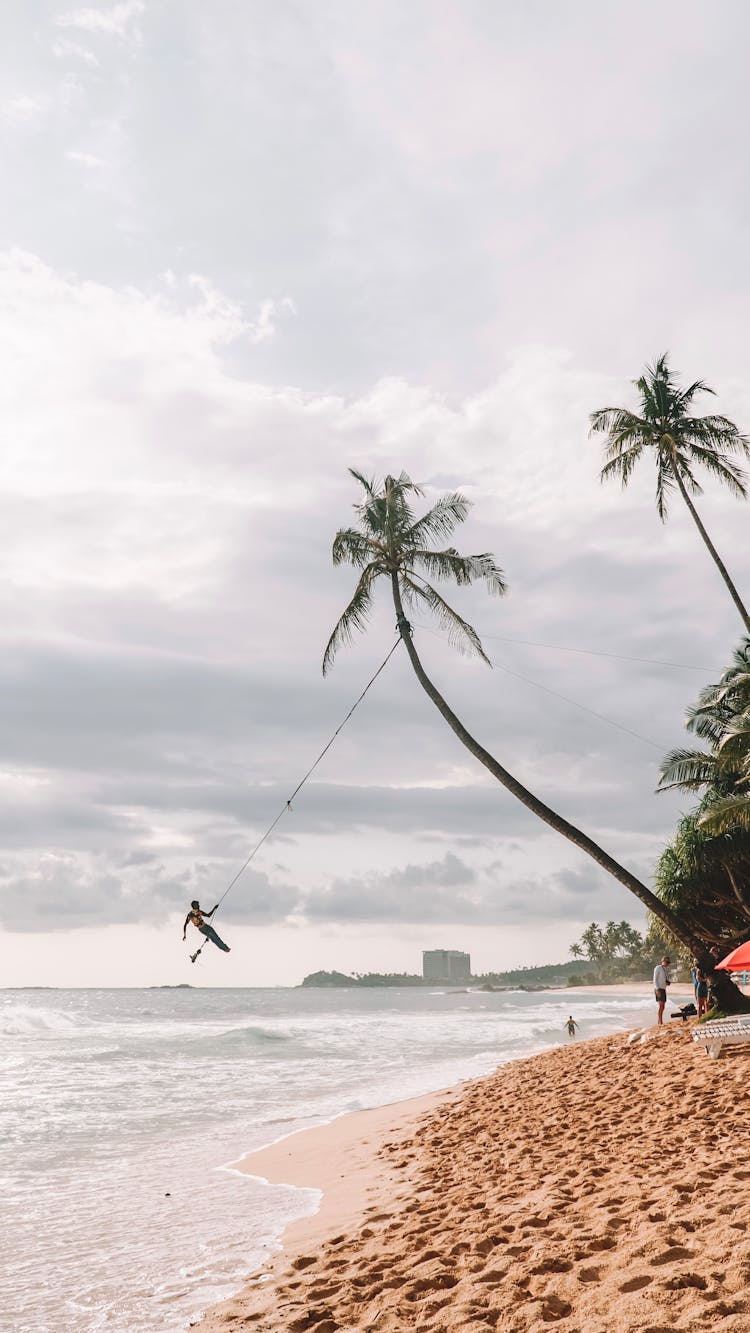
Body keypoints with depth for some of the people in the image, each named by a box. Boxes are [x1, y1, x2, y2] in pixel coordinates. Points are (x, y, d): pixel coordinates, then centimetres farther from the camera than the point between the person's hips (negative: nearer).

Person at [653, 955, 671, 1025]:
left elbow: (669, 978, 21)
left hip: (664, 989, 8)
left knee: (662, 1007, 5)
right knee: (660, 1006, -15)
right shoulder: (658, 968, -6)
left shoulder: (666, 969, 16)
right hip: (658, 989, -8)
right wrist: (657, 989, -19)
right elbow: (655, 979, -10)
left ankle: (660, 1022, 8)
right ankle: (660, 1023, -19)